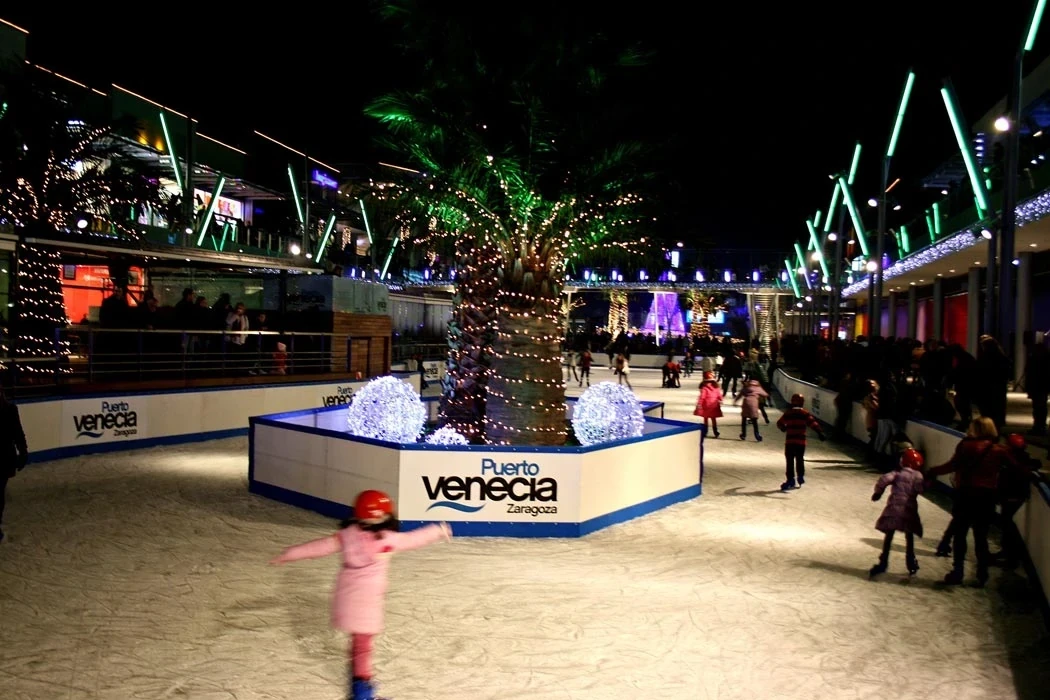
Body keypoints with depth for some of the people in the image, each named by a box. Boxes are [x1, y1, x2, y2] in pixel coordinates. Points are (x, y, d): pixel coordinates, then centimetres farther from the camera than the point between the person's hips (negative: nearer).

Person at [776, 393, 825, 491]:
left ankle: (790, 480, -3)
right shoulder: (805, 414, 0)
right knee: (800, 460, 18)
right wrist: (820, 433, -14)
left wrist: (783, 428, 35)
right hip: (801, 441, 1)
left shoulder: (788, 414, 3)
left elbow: (779, 423, 14)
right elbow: (813, 423, -11)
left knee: (790, 461, 1)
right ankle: (801, 477, 26)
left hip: (789, 441, -1)